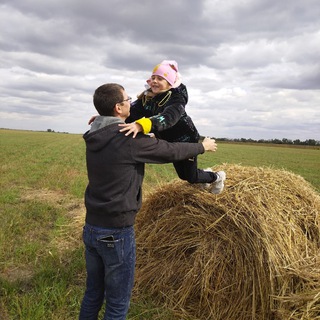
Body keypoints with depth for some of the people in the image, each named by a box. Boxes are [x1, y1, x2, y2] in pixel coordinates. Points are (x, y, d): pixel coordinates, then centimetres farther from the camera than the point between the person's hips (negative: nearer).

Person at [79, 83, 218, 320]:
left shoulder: (94, 137, 3)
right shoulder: (129, 139, -18)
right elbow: (172, 151, -7)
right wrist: (202, 146, 10)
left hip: (91, 228, 8)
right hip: (116, 232, -8)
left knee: (93, 294, 22)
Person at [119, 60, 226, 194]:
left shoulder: (176, 98, -28)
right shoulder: (147, 97, -9)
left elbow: (169, 117, -48)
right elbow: (131, 112, -23)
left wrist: (141, 125, -66)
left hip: (186, 139, -6)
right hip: (171, 143, 6)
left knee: (192, 178, 4)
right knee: (183, 175, 21)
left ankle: (218, 177, 36)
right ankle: (206, 174, 54)